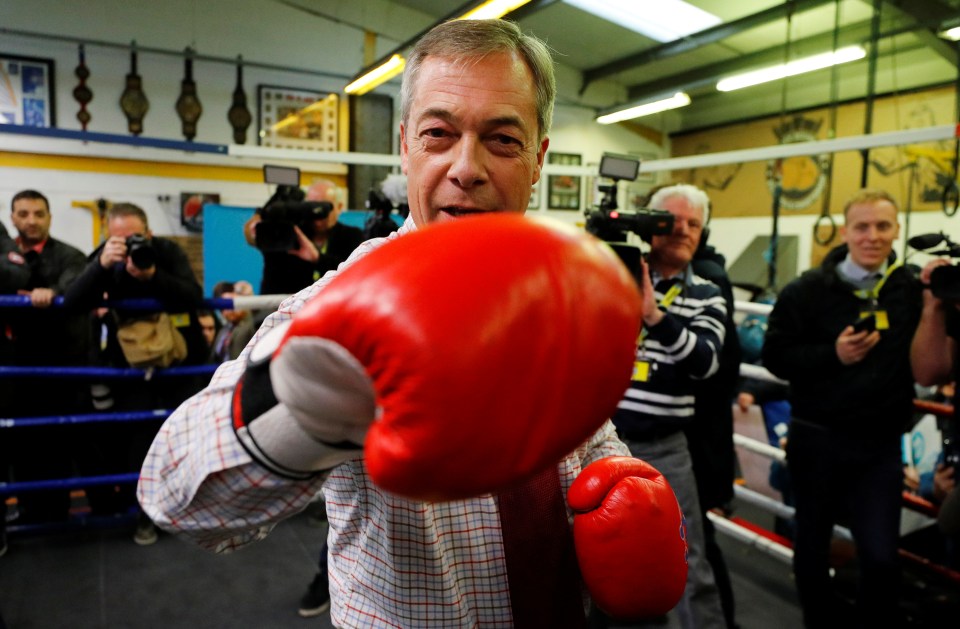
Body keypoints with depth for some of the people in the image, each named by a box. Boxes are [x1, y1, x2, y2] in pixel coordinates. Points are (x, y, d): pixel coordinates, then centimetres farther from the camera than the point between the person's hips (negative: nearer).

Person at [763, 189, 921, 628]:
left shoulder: (913, 290, 1)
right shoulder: (808, 290, -6)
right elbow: (774, 356, -7)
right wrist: (832, 355, -19)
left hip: (880, 445, 1)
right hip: (816, 439, -1)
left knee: (881, 557, -1)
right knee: (812, 545, 15)